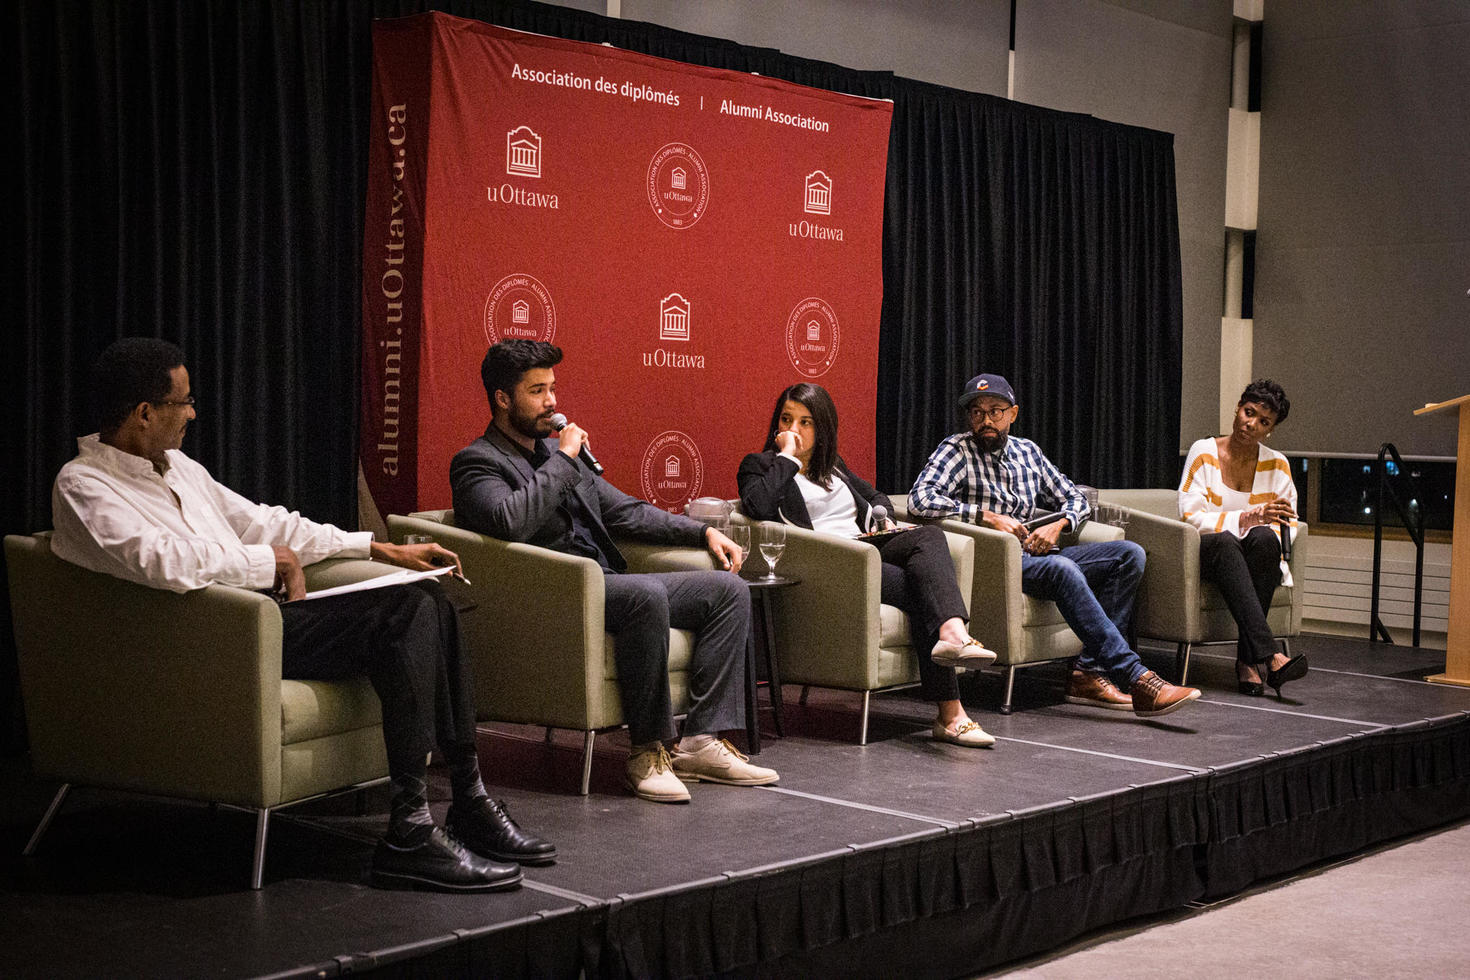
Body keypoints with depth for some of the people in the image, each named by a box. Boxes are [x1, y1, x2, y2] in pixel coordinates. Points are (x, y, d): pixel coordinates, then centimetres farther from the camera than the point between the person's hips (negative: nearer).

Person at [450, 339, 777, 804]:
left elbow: (625, 510, 26)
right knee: (647, 595, -36)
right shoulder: (476, 462, -2)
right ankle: (649, 752, -25)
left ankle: (702, 740, -13)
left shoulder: (555, 450, 23)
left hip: (609, 584, 9)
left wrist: (702, 532, 16)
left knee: (729, 589, -4)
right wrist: (565, 460, -13)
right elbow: (510, 522, -24)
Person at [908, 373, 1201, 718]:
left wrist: (1057, 525, 0)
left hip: (1034, 555, 7)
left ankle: (1089, 670, -21)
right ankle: (1137, 679, -41)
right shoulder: (957, 450, 1)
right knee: (1063, 569, -36)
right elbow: (920, 499, -16)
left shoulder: (1027, 451, 18)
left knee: (1130, 555, -11)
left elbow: (1076, 499, 24)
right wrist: (989, 516, -18)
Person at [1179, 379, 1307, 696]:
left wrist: (1268, 526, -15)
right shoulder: (1204, 453, -1)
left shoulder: (1277, 465, 8)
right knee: (1225, 542, -38)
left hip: (1260, 557, 2)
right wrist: (1248, 517, -21)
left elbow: (1288, 526, 9)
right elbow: (1190, 518, -9)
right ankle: (1269, 656, -52)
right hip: (1205, 554, -2)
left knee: (1265, 537, -34)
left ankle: (1247, 661, -35)